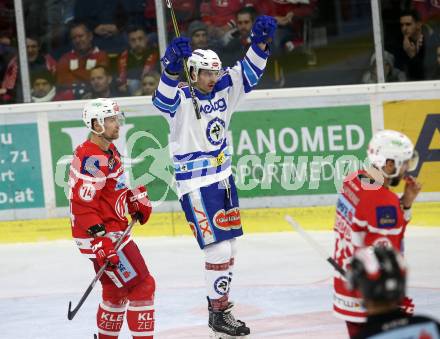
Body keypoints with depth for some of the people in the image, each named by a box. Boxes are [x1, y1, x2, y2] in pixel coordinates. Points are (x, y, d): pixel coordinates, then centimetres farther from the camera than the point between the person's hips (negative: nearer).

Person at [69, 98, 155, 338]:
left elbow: (124, 177, 31)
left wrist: (138, 199, 20)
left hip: (113, 231, 10)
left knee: (116, 290, 21)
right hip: (101, 235, -10)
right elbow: (83, 207, -26)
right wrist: (101, 242, -29)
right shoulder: (91, 160, -22)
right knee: (141, 286, -10)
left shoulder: (109, 150, 10)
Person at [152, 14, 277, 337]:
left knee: (229, 246, 16)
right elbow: (163, 100, -37)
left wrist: (260, 42, -13)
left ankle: (219, 298, 33)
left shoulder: (224, 89, 3)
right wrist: (173, 67, -55)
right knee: (219, 249, -9)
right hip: (195, 185, -8)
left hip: (223, 178, 8)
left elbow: (249, 72, 4)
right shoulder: (182, 100, -17)